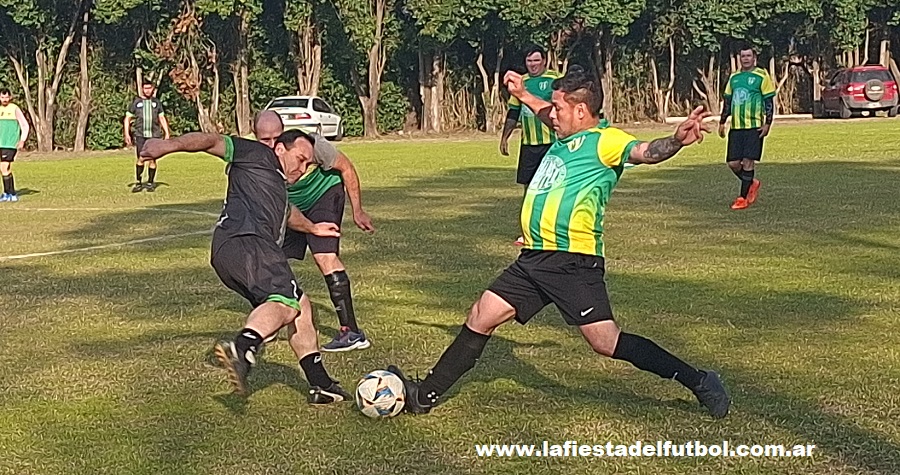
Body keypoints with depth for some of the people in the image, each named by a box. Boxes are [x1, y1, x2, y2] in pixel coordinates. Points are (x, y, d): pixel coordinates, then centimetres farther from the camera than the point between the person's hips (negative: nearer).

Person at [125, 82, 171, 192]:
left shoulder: (156, 102, 12)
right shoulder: (136, 102, 6)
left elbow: (162, 118, 17)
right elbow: (127, 118, 8)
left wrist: (167, 133, 9)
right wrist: (127, 134, -1)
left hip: (154, 135, 2)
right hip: (141, 135, -2)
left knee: (152, 160, -1)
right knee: (141, 159, -11)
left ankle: (150, 183, 9)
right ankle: (138, 182, -2)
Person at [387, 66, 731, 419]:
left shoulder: (604, 140, -10)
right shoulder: (567, 137, 15)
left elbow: (645, 151, -28)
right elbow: (552, 119, 39)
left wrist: (677, 141, -47)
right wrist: (523, 96, 46)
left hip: (574, 261, -9)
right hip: (534, 259, 9)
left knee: (606, 343, -12)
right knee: (480, 319, 11)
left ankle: (698, 382, 1)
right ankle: (425, 396, 22)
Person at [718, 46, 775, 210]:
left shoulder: (762, 76, -2)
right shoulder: (734, 77, 14)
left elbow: (769, 102, -3)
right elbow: (728, 101, 21)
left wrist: (767, 124, -10)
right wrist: (722, 122, 17)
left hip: (754, 127, -5)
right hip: (736, 127, 5)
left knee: (748, 161, -8)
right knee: (733, 163, 1)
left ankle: (743, 197, 0)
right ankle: (752, 183, 26)